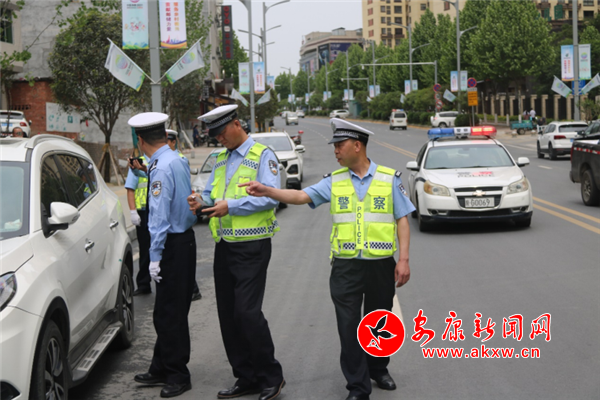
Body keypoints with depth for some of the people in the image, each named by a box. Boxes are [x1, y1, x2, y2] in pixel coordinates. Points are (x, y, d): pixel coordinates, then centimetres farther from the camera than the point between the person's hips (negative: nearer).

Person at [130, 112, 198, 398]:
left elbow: (160, 215, -19)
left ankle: (177, 376, 8)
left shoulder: (161, 167, -17)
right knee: (166, 312, 15)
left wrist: (155, 257, -17)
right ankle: (161, 370, 24)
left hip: (173, 244, -9)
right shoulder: (178, 160, 9)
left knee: (170, 313, -1)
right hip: (184, 238, 9)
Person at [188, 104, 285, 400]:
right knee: (227, 314, 8)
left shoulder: (262, 156, -6)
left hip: (252, 246, -8)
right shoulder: (221, 159, 18)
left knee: (248, 312, -12)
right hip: (224, 246, 8)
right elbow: (211, 193, 19)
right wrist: (202, 201, -5)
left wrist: (231, 206, -21)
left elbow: (270, 197, -17)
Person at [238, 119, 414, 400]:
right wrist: (265, 191, -18)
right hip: (345, 267, 1)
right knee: (348, 328, 0)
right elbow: (301, 196, -4)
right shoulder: (334, 181, 5)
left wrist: (404, 259, -6)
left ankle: (378, 369, 37)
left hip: (381, 264, -1)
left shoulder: (389, 179, 1)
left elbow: (402, 220, 1)